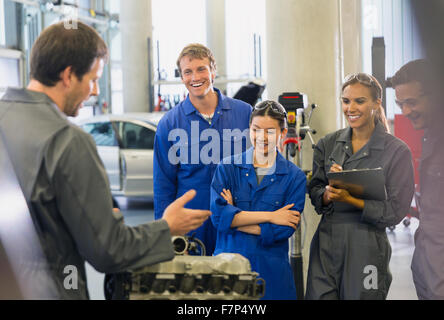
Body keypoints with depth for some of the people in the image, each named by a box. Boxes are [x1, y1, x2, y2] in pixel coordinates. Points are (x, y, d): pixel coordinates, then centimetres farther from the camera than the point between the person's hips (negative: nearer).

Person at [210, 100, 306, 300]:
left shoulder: (294, 177, 1)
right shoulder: (227, 168, 2)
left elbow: (285, 230, -9)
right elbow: (218, 214, -11)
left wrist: (234, 219, -10)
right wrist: (270, 216, -12)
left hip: (272, 271, 0)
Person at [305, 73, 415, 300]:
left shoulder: (397, 151, -6)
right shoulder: (327, 144, 7)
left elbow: (395, 212, -9)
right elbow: (314, 191, 8)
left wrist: (349, 198, -20)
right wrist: (328, 193, -16)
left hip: (367, 249, -3)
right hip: (326, 246, 3)